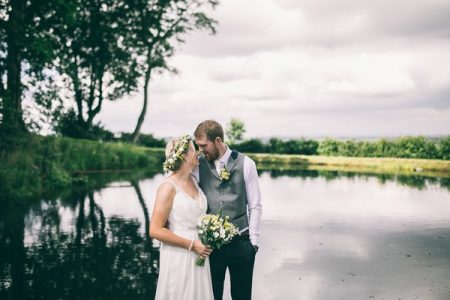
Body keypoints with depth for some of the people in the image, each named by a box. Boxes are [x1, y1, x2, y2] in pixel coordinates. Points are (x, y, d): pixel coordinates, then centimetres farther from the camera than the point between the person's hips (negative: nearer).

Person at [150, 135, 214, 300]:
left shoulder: (193, 180, 6)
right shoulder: (168, 187, -16)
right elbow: (155, 230, -18)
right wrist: (192, 245, -17)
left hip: (199, 254, 7)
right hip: (179, 256, -7)